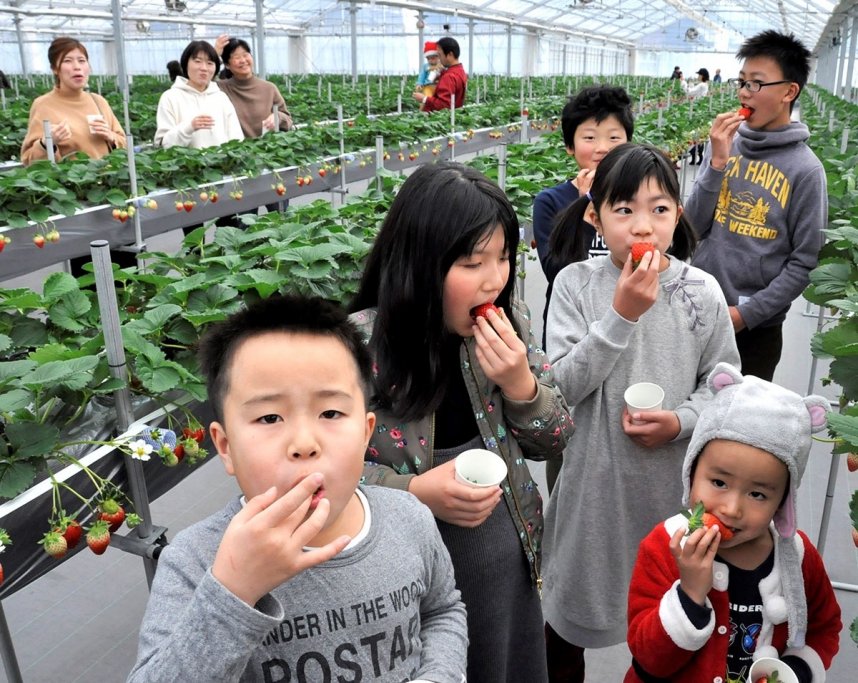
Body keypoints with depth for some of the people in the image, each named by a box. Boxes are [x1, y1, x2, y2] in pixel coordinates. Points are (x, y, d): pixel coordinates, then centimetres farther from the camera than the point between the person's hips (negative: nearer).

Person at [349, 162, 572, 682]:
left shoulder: (510, 324, -7)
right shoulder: (358, 345, -21)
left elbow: (554, 442, -1)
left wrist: (520, 384, -19)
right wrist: (414, 492, -25)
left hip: (507, 560, 5)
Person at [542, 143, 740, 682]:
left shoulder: (703, 292, -8)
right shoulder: (575, 283, -12)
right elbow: (563, 386, -18)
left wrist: (681, 421, -17)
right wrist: (621, 313, -24)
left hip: (673, 477, 1)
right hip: (593, 476, -1)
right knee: (569, 607, 20)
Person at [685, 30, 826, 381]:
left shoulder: (805, 169, -11)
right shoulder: (724, 144, -2)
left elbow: (804, 263, -8)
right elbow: (695, 227, -4)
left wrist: (746, 313, -14)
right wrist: (717, 162, -15)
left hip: (756, 328, -3)